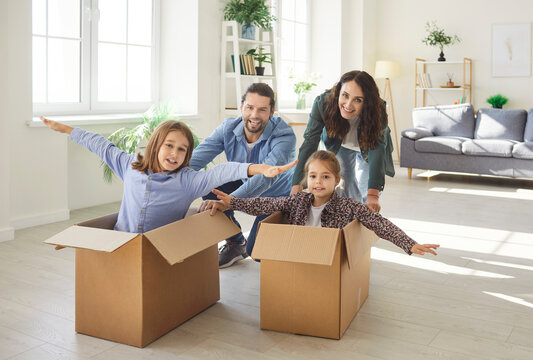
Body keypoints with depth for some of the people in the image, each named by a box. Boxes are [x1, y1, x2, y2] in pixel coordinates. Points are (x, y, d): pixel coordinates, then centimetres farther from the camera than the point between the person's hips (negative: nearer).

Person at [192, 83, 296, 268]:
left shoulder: (284, 136, -30)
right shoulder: (228, 129, -15)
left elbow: (265, 177, -45)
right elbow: (195, 159, -26)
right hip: (244, 187, 5)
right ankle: (235, 244, 0)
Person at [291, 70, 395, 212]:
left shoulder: (377, 111, -37)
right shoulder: (322, 103, -36)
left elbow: (377, 149, -43)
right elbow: (310, 142, -37)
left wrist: (373, 194, -54)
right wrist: (297, 185, -45)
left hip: (367, 148, -1)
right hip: (340, 147, 1)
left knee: (367, 197, -5)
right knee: (346, 192, -2)